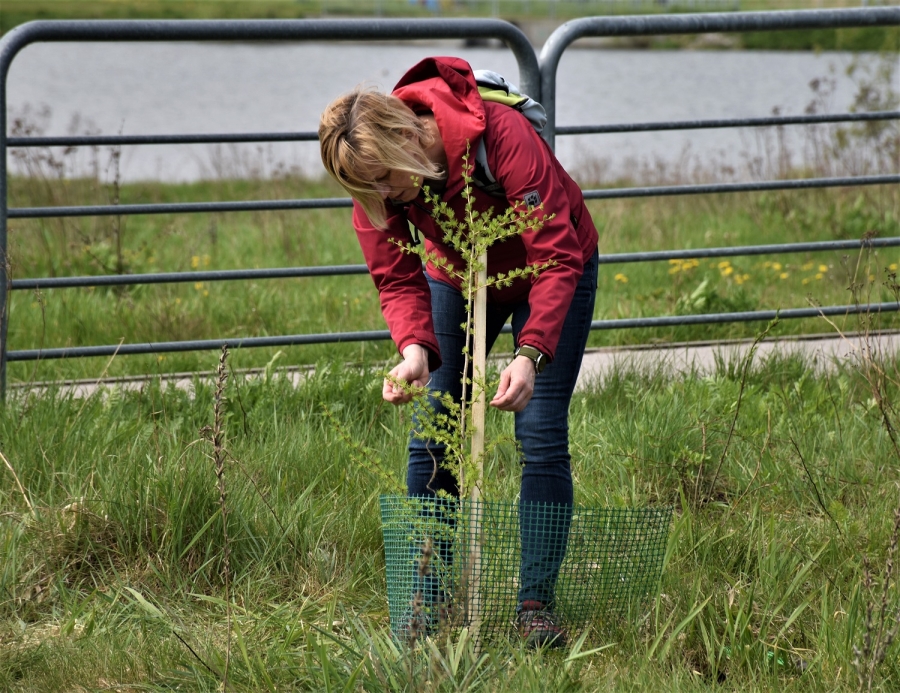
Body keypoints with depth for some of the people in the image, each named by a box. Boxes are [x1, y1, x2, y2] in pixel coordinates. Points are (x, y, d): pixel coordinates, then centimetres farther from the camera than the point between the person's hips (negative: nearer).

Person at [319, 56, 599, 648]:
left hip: (549, 271, -4)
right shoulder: (374, 182, -25)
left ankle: (537, 605, -8)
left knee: (541, 434, -12)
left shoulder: (502, 136, -40)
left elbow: (558, 255, -38)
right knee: (431, 437, -3)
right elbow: (397, 280, -19)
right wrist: (414, 348, -40)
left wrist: (531, 354, -49)